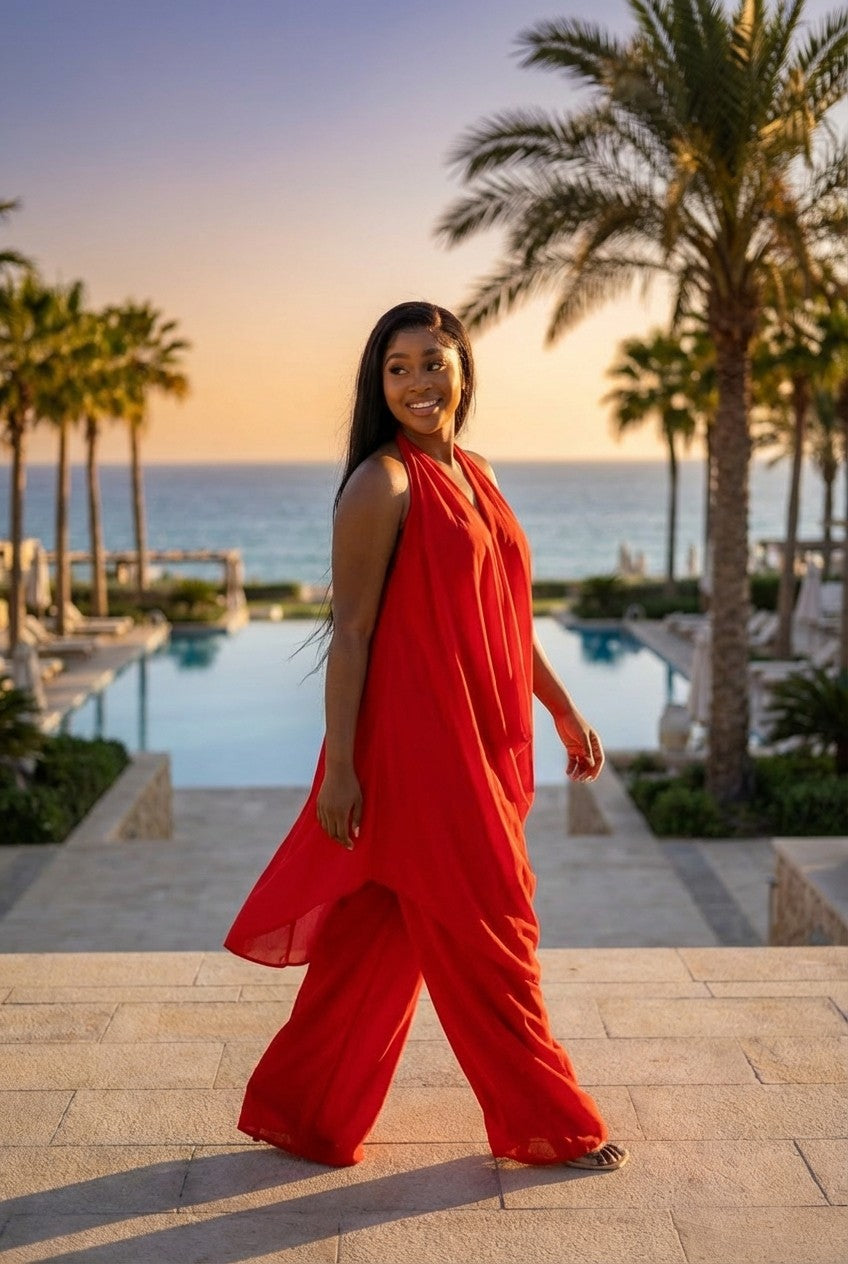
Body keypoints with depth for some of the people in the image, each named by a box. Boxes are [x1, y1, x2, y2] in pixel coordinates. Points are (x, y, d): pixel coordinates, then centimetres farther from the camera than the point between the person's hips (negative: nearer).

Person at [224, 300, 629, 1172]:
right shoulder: (382, 485, -11)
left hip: (479, 742, 8)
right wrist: (338, 766, -15)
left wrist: (563, 709, 21)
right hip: (415, 741, -8)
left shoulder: (476, 477, 14)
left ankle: (299, 1111, 27)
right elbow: (350, 632, -13)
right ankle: (547, 1125, 22)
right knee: (484, 934, 4)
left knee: (380, 938, 14)